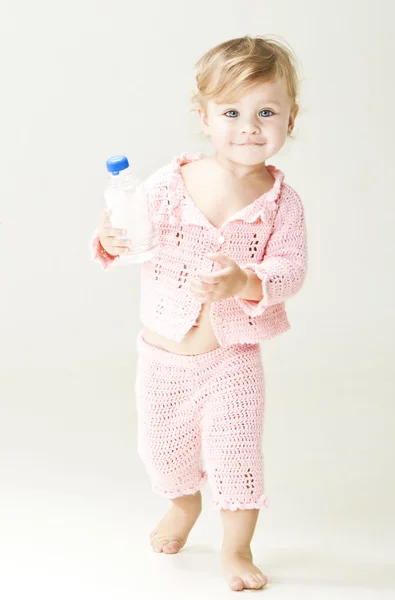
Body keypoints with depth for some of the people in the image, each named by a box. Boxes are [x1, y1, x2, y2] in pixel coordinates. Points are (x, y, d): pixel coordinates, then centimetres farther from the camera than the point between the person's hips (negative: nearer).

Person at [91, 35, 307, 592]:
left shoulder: (281, 200, -11)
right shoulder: (170, 182, -9)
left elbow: (290, 268, -15)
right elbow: (132, 232, -1)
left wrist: (245, 282, -34)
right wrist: (110, 242, -24)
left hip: (233, 357, -2)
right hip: (162, 352, 2)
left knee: (236, 452, -4)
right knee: (163, 446, 17)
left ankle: (237, 548, 21)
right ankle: (184, 505, 50)